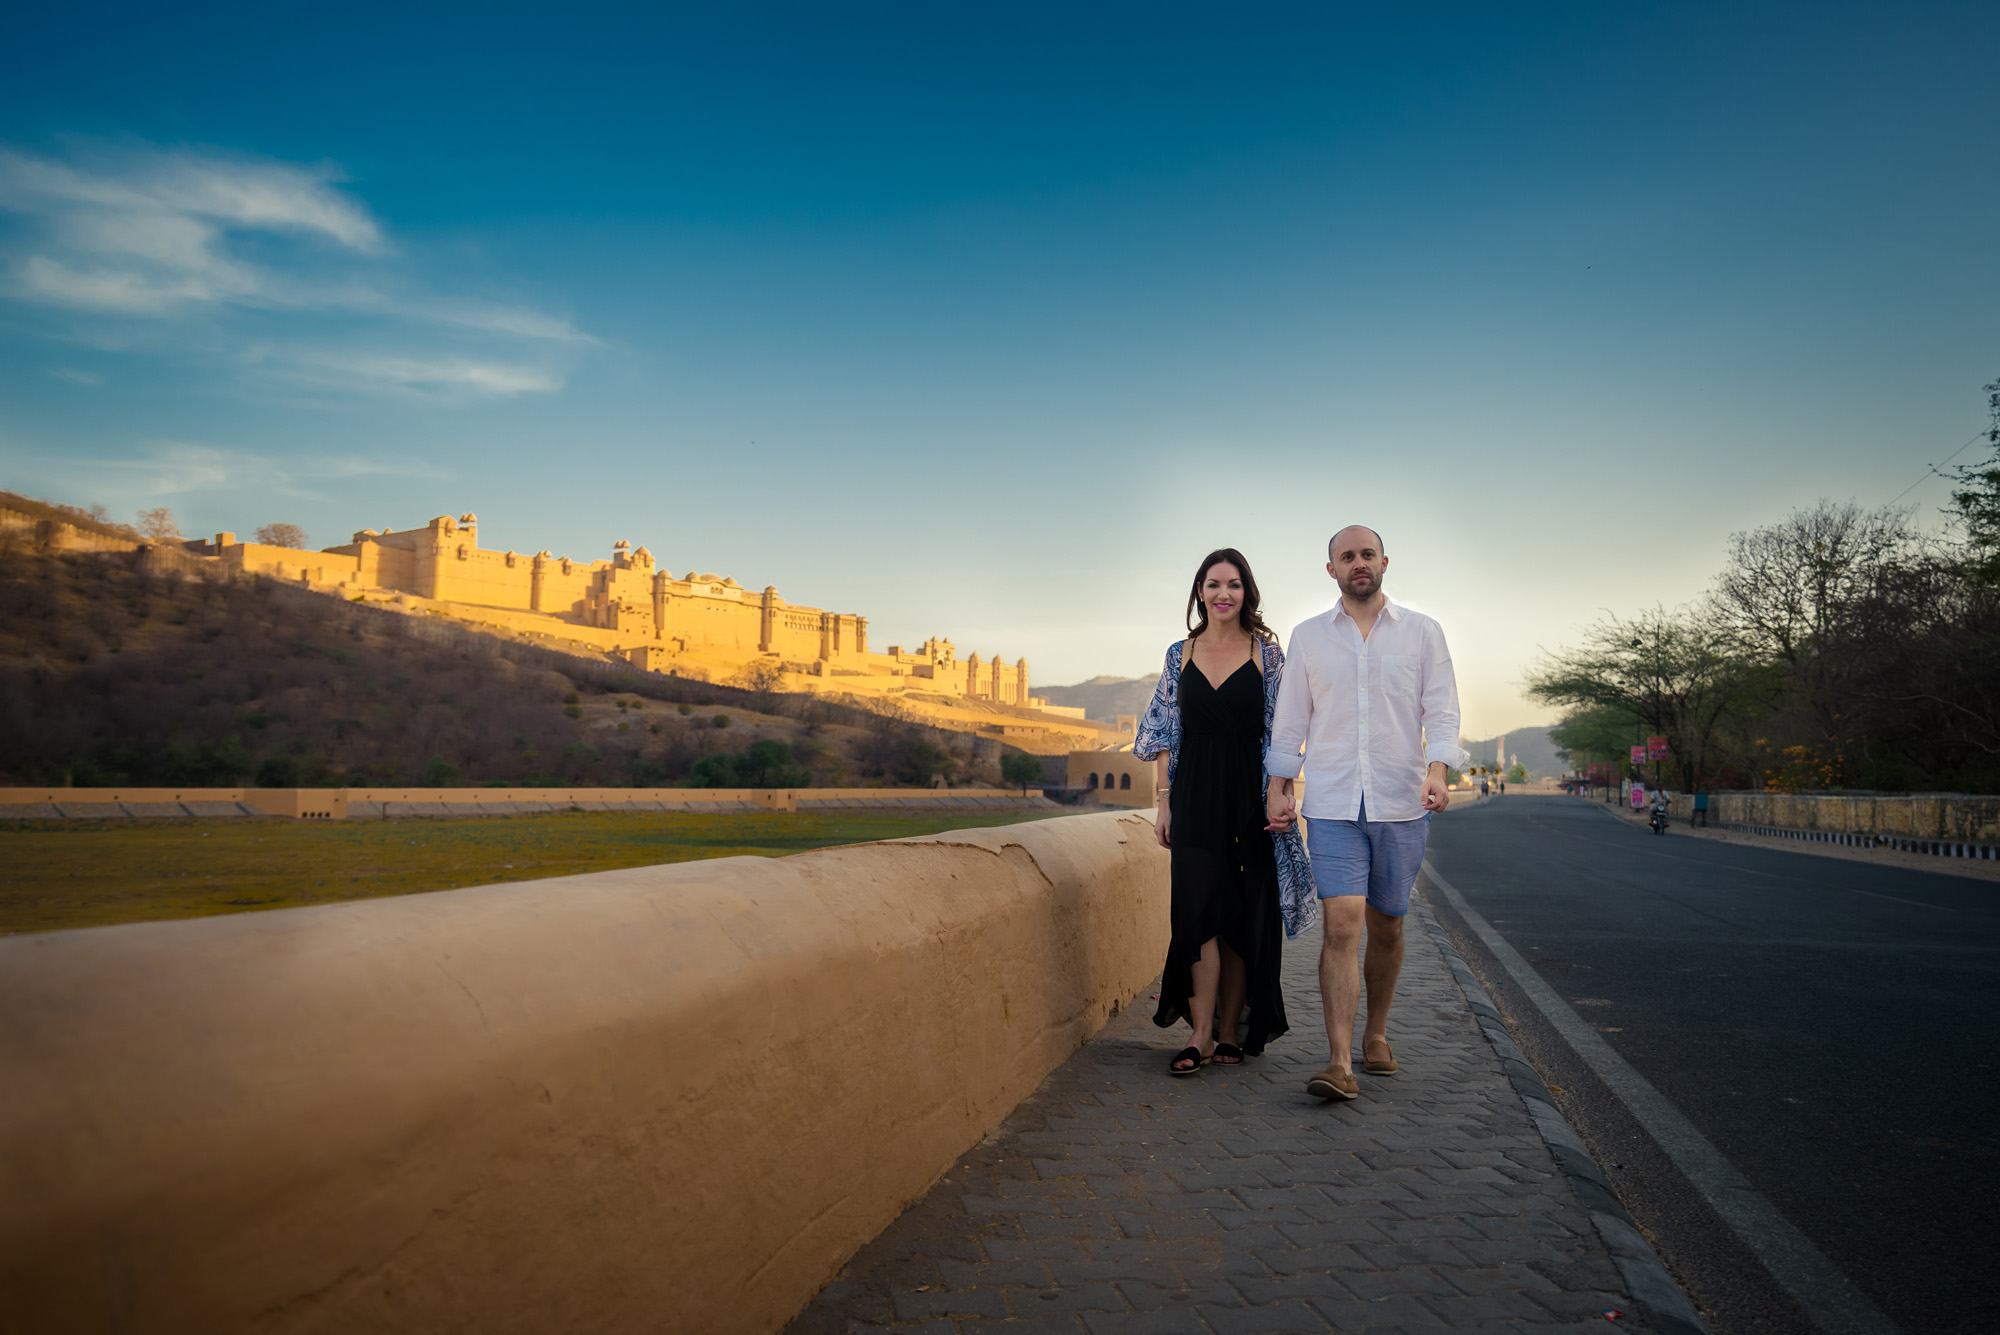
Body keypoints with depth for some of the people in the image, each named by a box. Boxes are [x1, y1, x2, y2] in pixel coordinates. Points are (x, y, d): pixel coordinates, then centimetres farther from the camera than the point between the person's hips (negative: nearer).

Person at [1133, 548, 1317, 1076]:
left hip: (1250, 793, -1)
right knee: (1201, 908, -5)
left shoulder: (1267, 652, 2)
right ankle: (1201, 1034, -1)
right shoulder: (1181, 654, 8)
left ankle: (1229, 1032, 14)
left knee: (1245, 914, 3)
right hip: (1195, 794, 1)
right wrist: (1164, 800, 3)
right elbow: (1167, 733, 9)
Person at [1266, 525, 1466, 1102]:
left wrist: (1437, 769, -14)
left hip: (1401, 802, 1)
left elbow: (1441, 709, 2)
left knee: (1386, 926, 10)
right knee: (1341, 925, -11)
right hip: (1332, 804, -1)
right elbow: (1290, 718, 12)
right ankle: (1340, 1064, -12)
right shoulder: (1308, 636, 9)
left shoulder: (1422, 632, 7)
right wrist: (1278, 785, 7)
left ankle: (1376, 1034, 31)